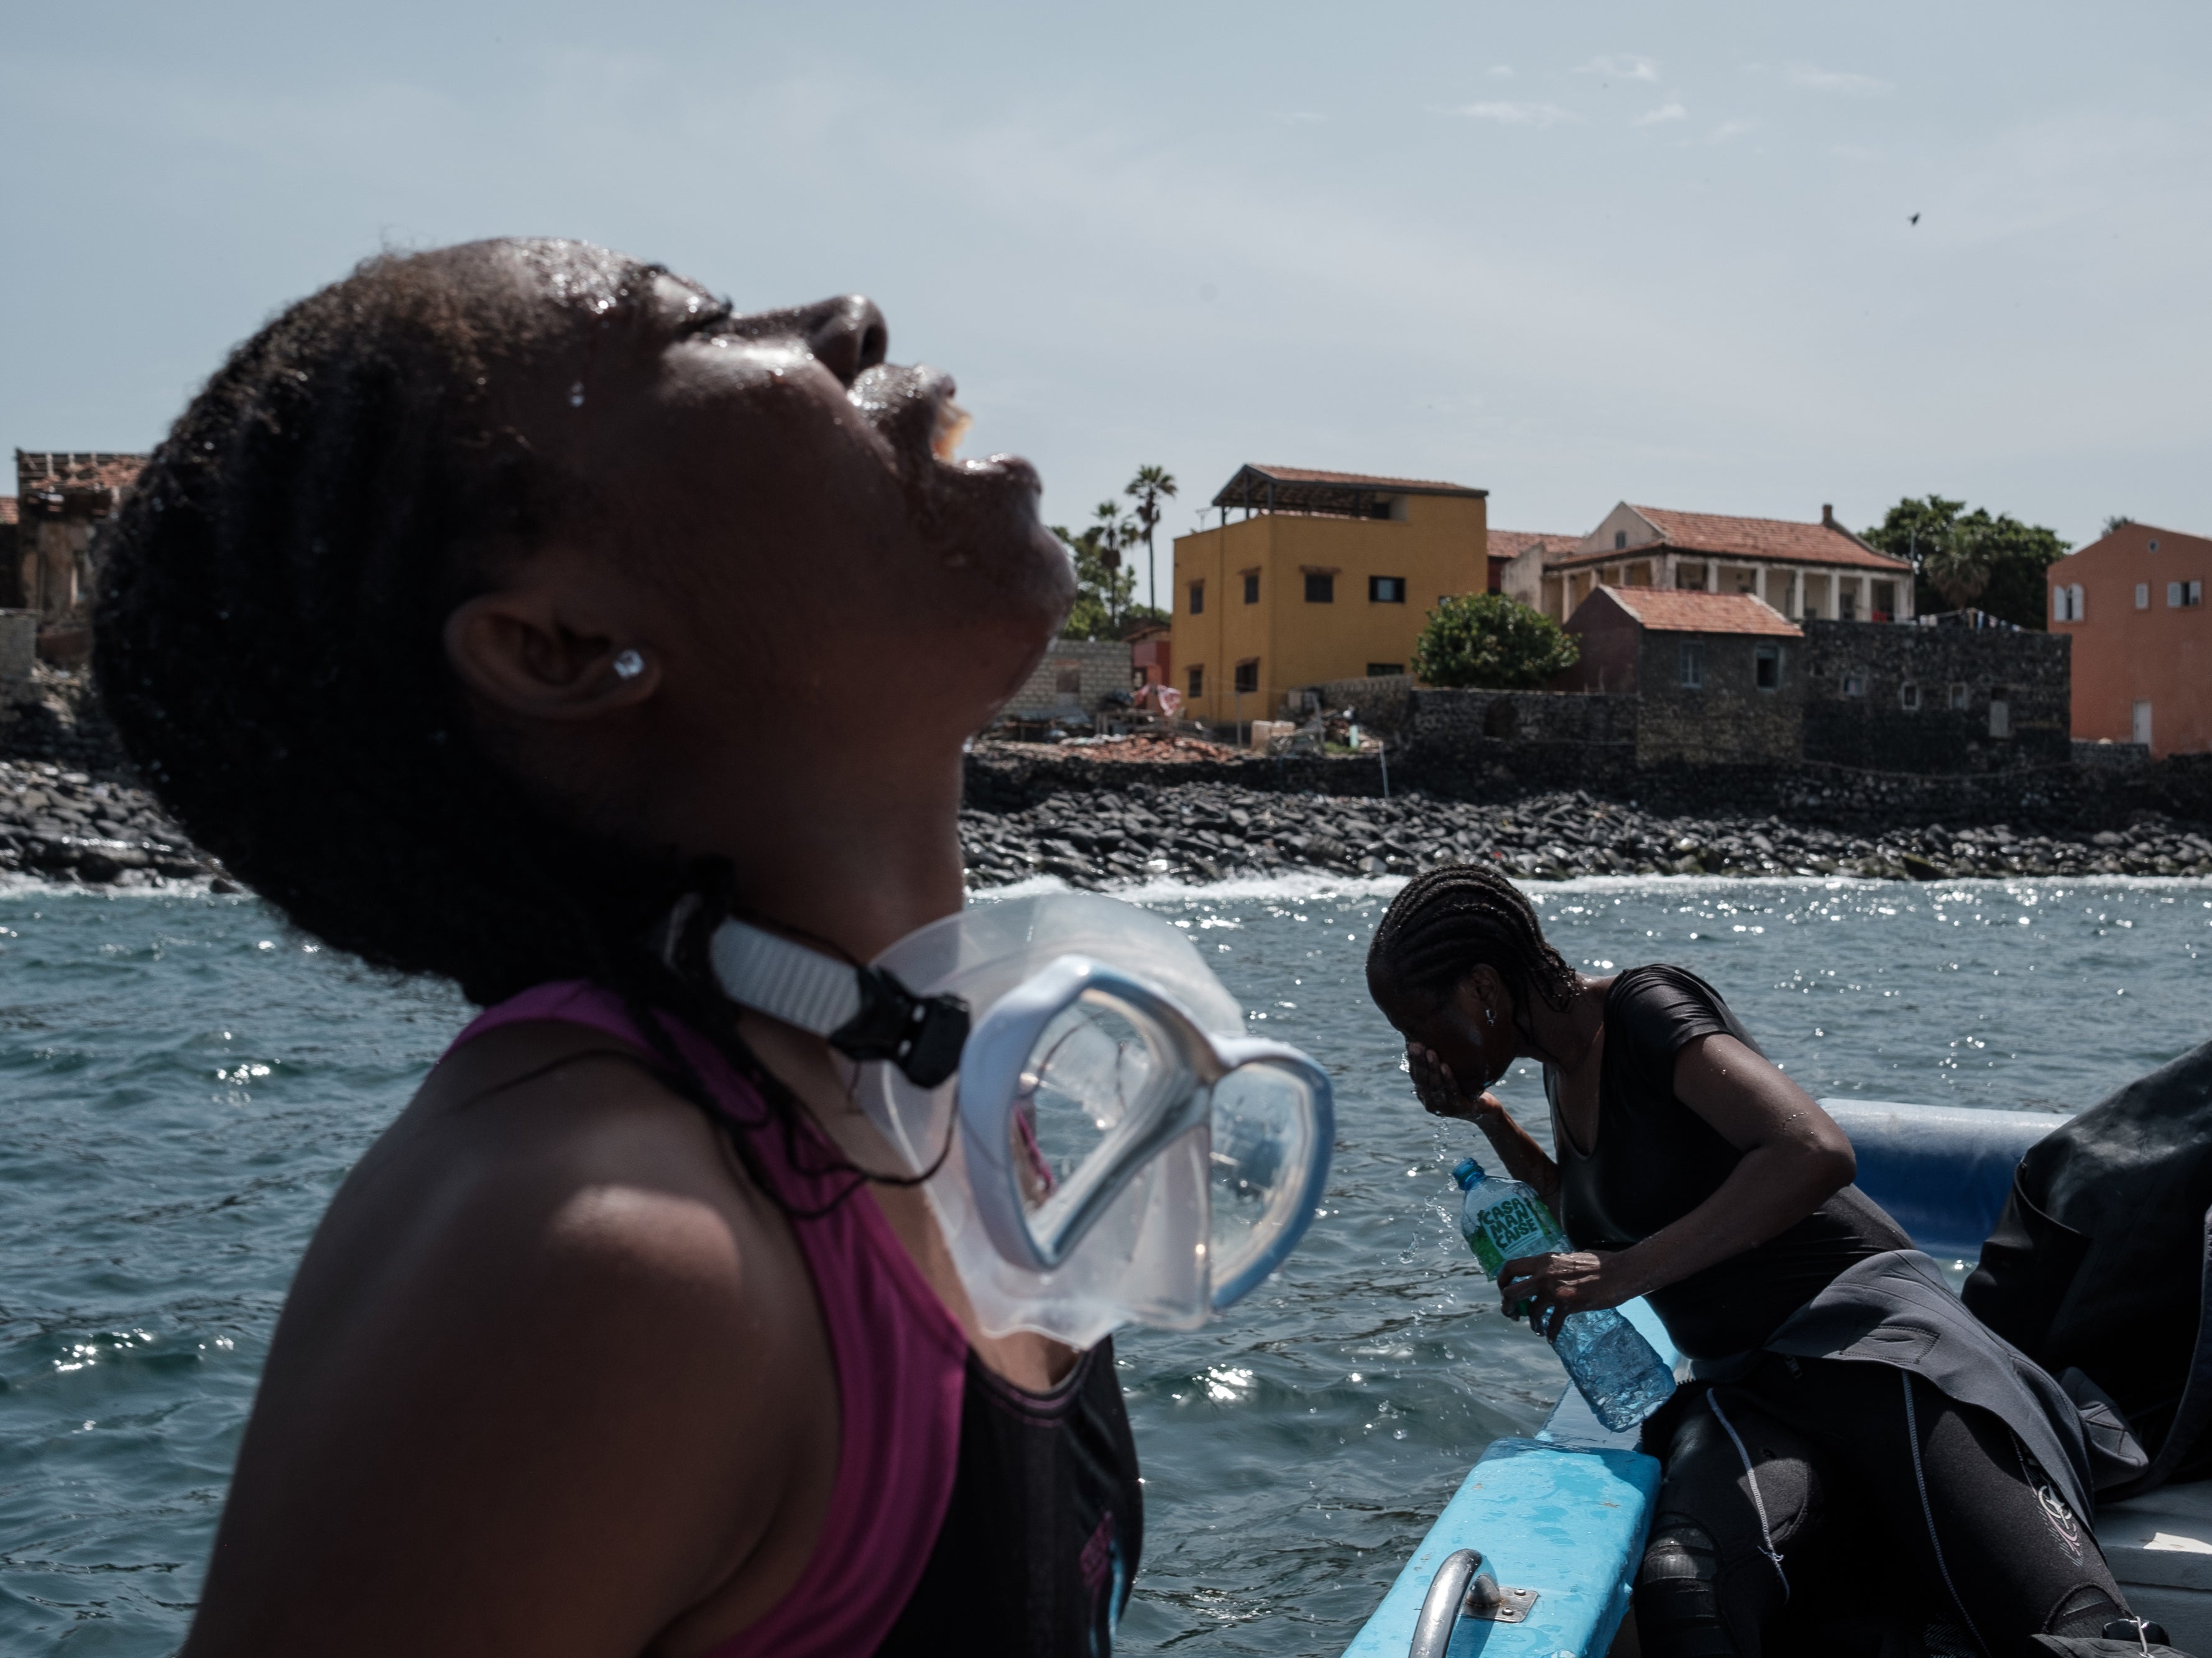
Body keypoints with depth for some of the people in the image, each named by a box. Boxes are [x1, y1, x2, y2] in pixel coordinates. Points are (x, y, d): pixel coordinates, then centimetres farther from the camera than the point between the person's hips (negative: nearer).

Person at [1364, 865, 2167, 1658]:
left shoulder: (1645, 1007, -8)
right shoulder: (1563, 1062, 17)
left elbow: (1815, 1152, -23)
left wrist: (1625, 1272, -24)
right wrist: (1490, 1121, 20)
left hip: (1861, 1326, -6)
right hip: (1744, 1391, 6)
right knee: (1678, 1590, -30)